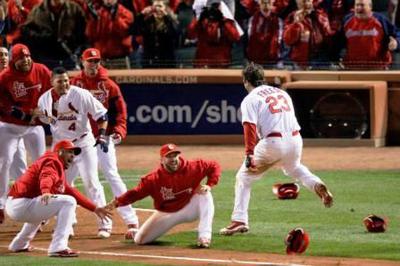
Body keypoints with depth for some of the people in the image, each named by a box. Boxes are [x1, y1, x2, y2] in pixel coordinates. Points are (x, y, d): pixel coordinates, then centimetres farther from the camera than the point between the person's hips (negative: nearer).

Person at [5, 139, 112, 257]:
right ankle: (58, 247, -23)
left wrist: (94, 209, 22)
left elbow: (71, 192, 26)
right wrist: (46, 192, -51)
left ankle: (19, 244, 40)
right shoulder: (53, 161, -5)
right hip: (22, 204, -11)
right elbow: (47, 177, -29)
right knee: (68, 202, -16)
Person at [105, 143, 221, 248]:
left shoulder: (192, 168, -20)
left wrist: (209, 185, -25)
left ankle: (204, 237, -30)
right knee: (140, 240, -7)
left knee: (205, 194, -30)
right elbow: (136, 192, -24)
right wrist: (117, 202, -41)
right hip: (166, 214, 0)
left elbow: (214, 166, -9)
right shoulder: (154, 178, -23)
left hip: (188, 208, 0)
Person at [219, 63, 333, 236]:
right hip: (295, 139, 6)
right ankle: (317, 185, 12)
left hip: (273, 142, -6)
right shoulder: (282, 93, 20)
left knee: (244, 177, 8)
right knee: (293, 168, 38)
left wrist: (249, 154, -20)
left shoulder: (250, 99, 0)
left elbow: (250, 128, -13)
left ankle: (240, 220, -2)